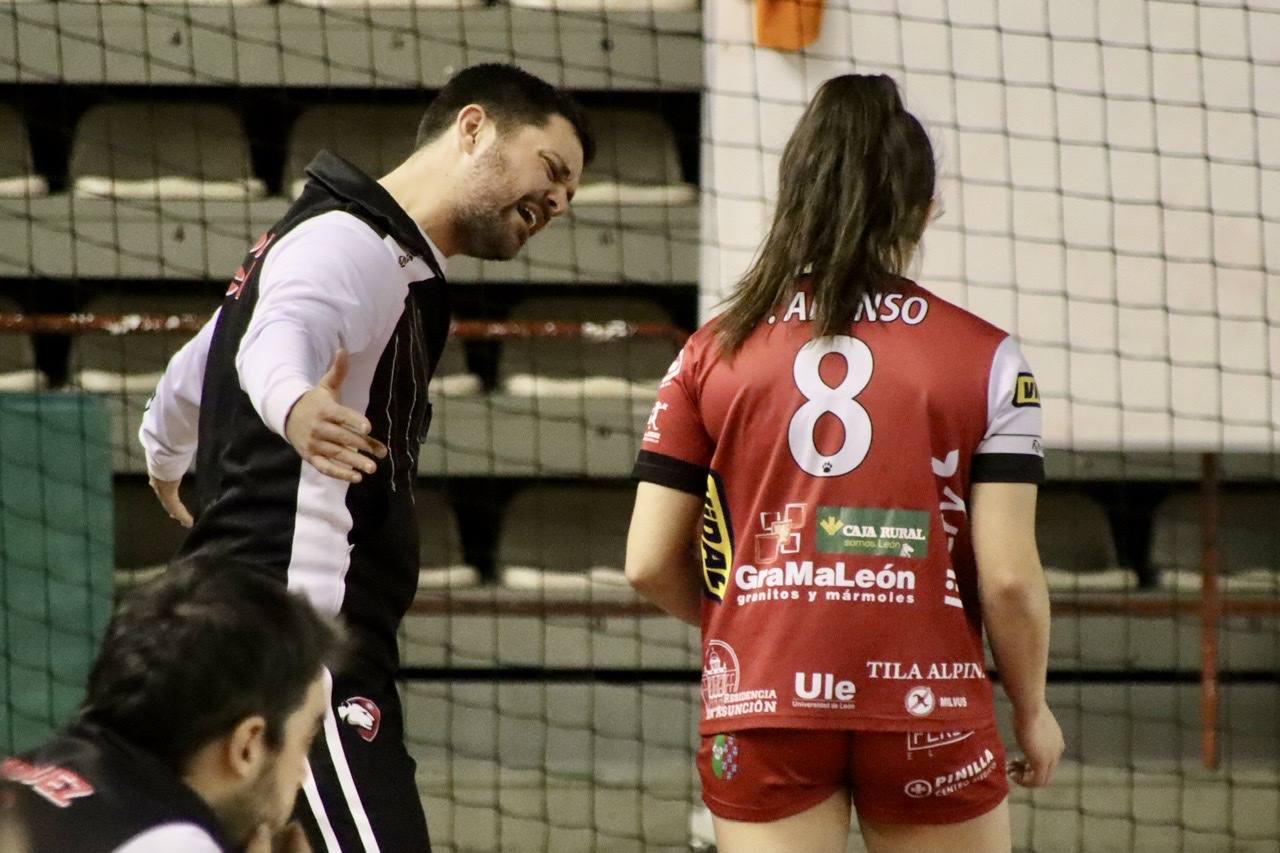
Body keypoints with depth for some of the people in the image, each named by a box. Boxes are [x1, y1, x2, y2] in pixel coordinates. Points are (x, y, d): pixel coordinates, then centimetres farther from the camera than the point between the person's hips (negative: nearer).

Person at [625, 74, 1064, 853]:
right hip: (927, 704, -1)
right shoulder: (985, 358, -1)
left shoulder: (715, 353, 4)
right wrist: (1033, 708, 10)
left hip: (761, 702, 1)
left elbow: (650, 563, 3)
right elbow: (1009, 576, -6)